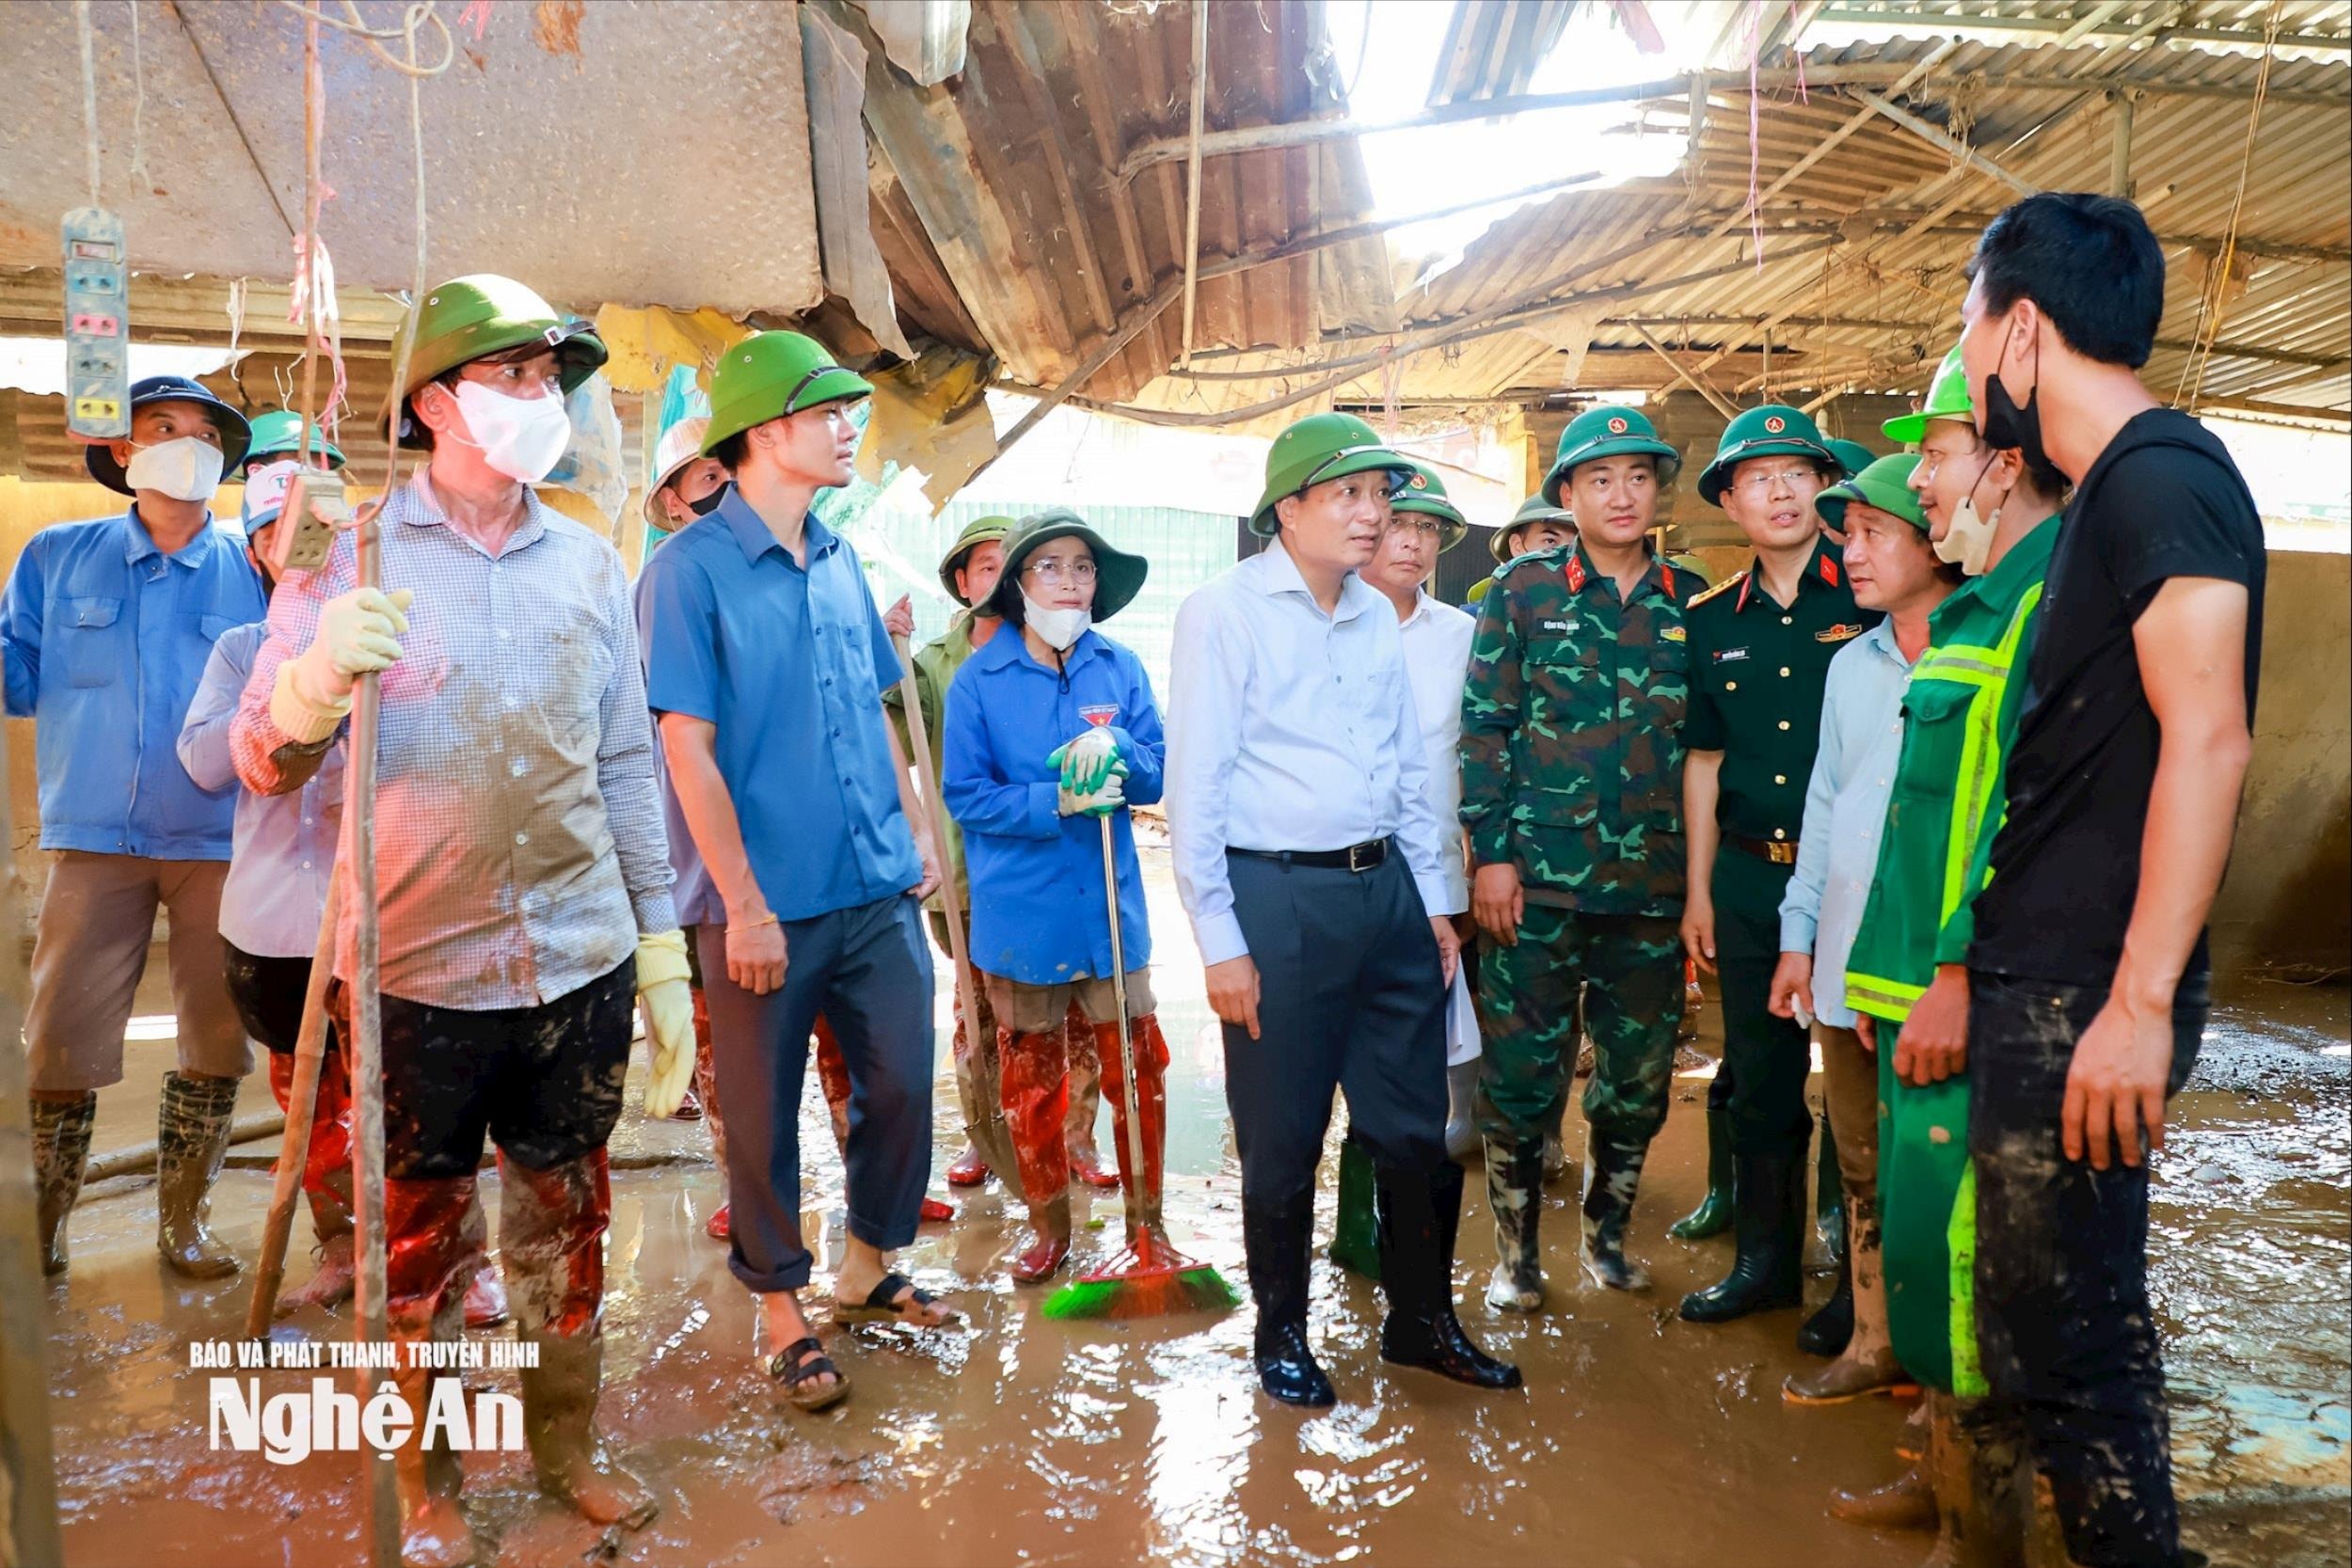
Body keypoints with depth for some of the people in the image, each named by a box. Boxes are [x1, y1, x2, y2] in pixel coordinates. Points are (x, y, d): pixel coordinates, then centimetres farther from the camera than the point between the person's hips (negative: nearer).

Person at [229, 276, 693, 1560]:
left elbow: (626, 767, 9)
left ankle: (567, 1448, 34)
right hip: (416, 974, -2)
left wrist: (664, 956, 7)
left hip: (581, 969, 3)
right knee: (421, 1238, 12)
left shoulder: (590, 564, 6)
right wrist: (316, 677, -29)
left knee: (567, 1217, 14)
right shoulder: (348, 556, -4)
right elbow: (263, 765, -6)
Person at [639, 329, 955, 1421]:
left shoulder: (840, 562, 9)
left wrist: (916, 835, 11)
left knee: (901, 1084, 13)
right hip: (772, 903, -6)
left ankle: (869, 1269, 36)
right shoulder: (691, 569, -10)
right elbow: (688, 749, -13)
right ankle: (780, 1310, 28)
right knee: (763, 1116, 9)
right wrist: (744, 905, -15)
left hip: (878, 891, 6)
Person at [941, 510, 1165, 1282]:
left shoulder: (1121, 669, 2)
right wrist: (1058, 802, -20)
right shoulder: (979, 677, -4)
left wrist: (1114, 747, -20)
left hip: (1110, 906, 1)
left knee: (1139, 1070, 4)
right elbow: (964, 794, -7)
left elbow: (1156, 778, 1)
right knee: (1031, 1079, 12)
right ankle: (1048, 1225, 30)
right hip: (1019, 913, -1)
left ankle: (1146, 1219, 24)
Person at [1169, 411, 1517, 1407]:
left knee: (1416, 1128, 13)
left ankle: (1422, 1319, 32)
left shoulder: (1377, 617, 12)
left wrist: (1433, 902, 14)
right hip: (1276, 896, -6)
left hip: (1385, 891, 6)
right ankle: (1281, 1329, 28)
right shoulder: (1224, 612, -6)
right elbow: (1194, 788, -9)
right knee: (1283, 1140, 7)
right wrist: (1220, 943, -12)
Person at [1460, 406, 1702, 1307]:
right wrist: (1491, 852, -9)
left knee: (1639, 1079, 11)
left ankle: (1605, 1235, 32)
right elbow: (1483, 726, -2)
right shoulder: (1524, 591, 1)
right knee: (1521, 1075, 3)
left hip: (1652, 889, 3)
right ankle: (1516, 1253, 21)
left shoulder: (1689, 604, 9)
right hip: (1538, 879, -3)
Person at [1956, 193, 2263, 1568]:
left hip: (2089, 996, -10)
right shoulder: (2108, 490, 16)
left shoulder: (2161, 473, -13)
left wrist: (2140, 1002, -24)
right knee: (2048, 1305, 20)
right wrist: (1969, 971, 20)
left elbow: (2207, 739, -22)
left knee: (2066, 1330, 1)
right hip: (2039, 985, 10)